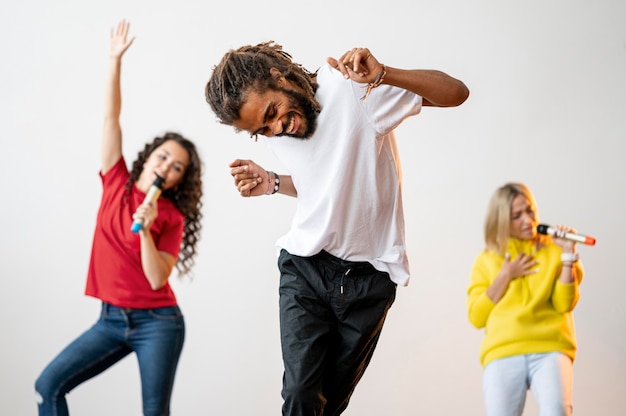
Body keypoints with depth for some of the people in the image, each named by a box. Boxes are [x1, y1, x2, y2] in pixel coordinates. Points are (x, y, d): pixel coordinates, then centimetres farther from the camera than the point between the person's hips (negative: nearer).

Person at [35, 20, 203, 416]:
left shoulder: (173, 218, -4)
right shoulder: (116, 184, 4)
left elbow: (157, 279, -13)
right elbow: (111, 119, -2)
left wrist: (145, 229, -23)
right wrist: (115, 60, -7)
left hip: (157, 323, -4)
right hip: (111, 319, 4)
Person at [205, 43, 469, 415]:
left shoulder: (353, 86, -18)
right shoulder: (275, 135, 1)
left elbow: (456, 92, -18)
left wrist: (384, 75, -34)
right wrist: (272, 184, 0)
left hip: (370, 274, -3)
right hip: (305, 269, 3)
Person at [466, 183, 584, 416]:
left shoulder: (554, 251, 15)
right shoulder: (487, 261, 18)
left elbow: (564, 304, 2)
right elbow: (476, 316, 8)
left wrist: (568, 255, -2)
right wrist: (506, 276, 2)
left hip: (549, 347, -1)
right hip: (502, 352, 1)